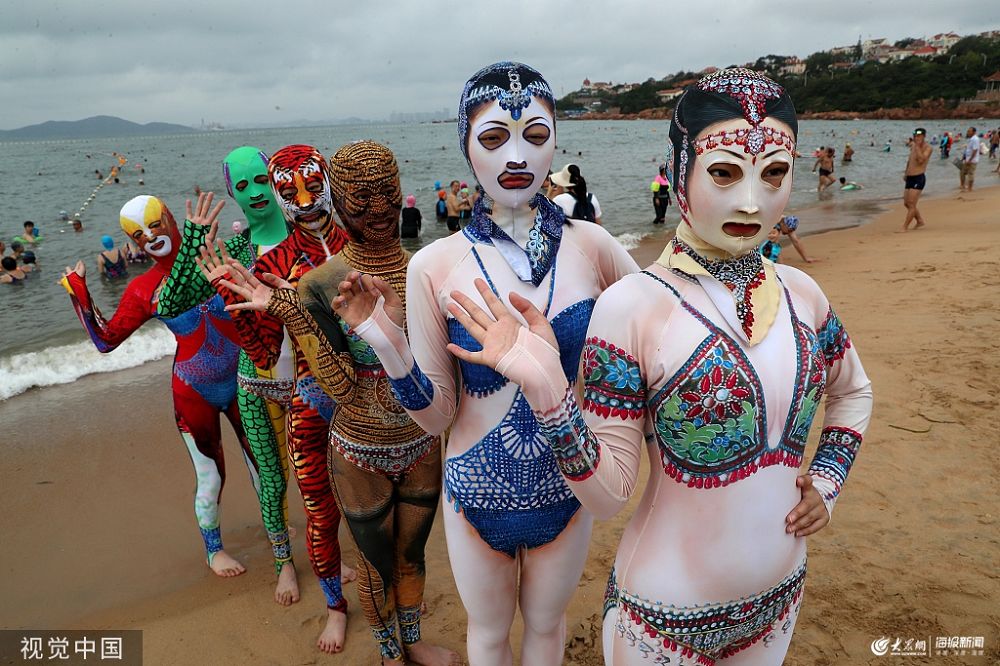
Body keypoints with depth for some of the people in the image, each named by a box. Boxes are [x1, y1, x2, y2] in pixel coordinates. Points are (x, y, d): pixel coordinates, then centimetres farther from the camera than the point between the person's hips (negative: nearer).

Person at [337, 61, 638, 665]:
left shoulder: (590, 245, -12)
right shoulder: (436, 265, -15)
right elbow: (437, 417, -11)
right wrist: (388, 345, -26)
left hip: (566, 487, 1)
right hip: (477, 494, 0)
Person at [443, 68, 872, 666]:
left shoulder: (801, 294, -6)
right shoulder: (633, 307, -22)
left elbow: (854, 392, 15)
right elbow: (607, 494, -21)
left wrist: (828, 481, 1)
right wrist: (545, 386, -34)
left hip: (780, 595, 5)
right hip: (667, 615, -4)